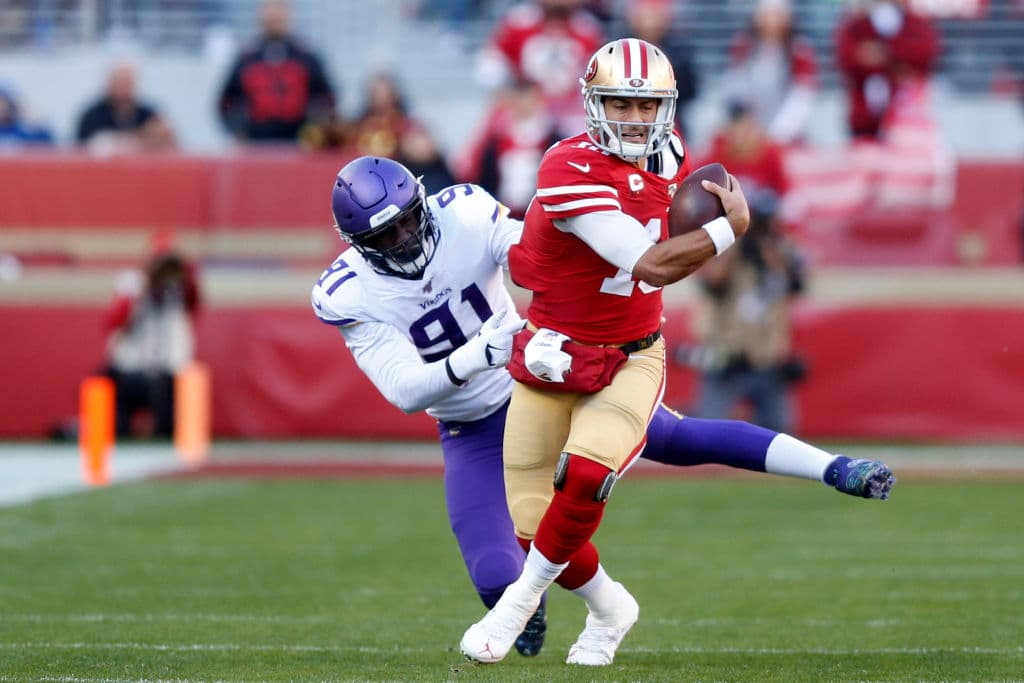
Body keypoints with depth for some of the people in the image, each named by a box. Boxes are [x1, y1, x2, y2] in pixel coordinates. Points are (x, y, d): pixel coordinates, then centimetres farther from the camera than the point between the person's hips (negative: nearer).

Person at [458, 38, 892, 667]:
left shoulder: (670, 158, -1)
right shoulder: (570, 169, -23)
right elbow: (654, 266, -26)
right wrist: (732, 225, -19)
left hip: (631, 361, 3)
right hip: (552, 358, -3)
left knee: (585, 474, -26)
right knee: (536, 526, -1)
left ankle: (523, 597, -4)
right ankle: (610, 609, 28)